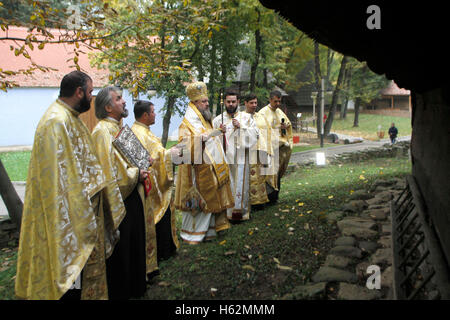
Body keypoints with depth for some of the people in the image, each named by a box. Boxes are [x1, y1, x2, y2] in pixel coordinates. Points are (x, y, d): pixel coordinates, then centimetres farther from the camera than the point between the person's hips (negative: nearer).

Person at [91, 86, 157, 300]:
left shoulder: (119, 128, 14)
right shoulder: (103, 131, -17)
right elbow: (108, 172, -24)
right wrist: (136, 174, -14)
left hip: (131, 196, 10)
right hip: (117, 201, -10)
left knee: (134, 242, 19)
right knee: (119, 249, 4)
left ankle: (134, 286, 35)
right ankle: (118, 292, 21)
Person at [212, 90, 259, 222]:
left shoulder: (246, 117, 8)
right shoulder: (218, 119, 9)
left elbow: (255, 134, -2)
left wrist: (241, 127, -11)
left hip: (241, 158, 0)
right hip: (224, 158, 1)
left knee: (240, 185, -1)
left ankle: (240, 211, 11)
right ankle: (227, 212, 12)